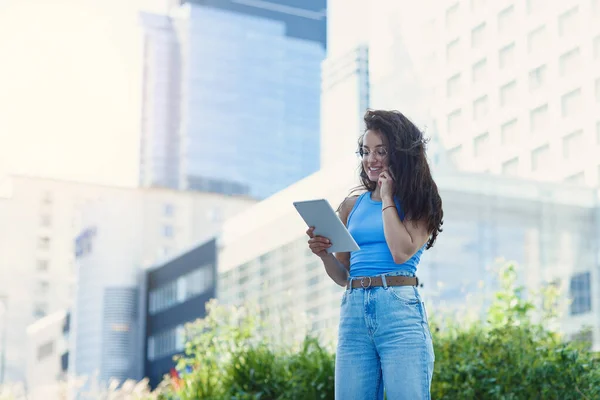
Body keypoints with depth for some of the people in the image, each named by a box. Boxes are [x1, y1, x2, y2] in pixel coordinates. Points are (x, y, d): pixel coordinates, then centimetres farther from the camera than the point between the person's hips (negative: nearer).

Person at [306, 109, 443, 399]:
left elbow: (402, 252, -12)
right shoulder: (352, 206, 17)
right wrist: (324, 253, -2)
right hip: (354, 311, 4)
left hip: (400, 310, -4)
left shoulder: (419, 203, 6)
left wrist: (387, 198, -1)